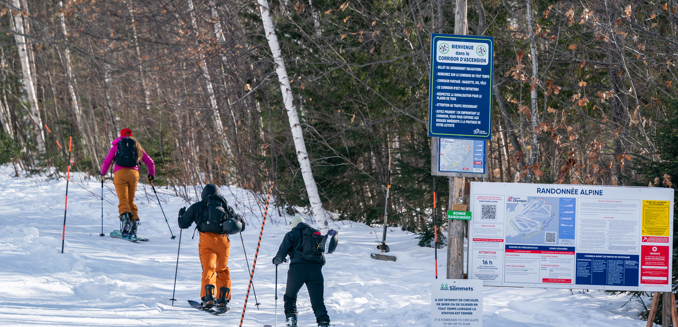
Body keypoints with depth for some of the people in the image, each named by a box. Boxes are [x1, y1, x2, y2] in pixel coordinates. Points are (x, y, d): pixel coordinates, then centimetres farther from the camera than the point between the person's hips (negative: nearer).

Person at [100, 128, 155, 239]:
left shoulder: (116, 146, 17)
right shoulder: (137, 146, 22)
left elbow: (107, 161, 15)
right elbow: (150, 162, 24)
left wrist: (102, 173, 33)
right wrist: (151, 175, 39)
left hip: (120, 173, -2)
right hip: (134, 173, 2)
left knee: (123, 200, -11)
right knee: (131, 200, 13)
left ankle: (125, 217, -36)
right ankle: (134, 222, 1)